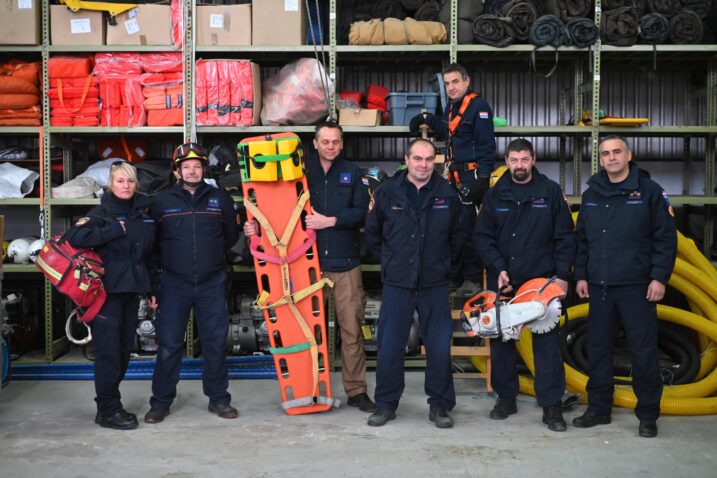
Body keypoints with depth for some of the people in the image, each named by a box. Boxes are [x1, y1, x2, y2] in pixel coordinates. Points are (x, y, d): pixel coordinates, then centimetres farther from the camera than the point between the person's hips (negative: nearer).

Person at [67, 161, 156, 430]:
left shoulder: (144, 212, 12)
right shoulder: (102, 212, -4)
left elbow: (150, 254, 19)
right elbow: (75, 237, -20)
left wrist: (151, 287, 15)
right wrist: (114, 231, -19)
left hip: (133, 289, 6)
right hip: (107, 289, -6)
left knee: (125, 348, 10)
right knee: (108, 349, -6)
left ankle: (111, 404, 21)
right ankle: (107, 411, 2)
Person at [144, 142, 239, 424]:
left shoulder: (220, 199, 6)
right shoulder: (162, 201, 3)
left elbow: (230, 235, 15)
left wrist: (213, 256, 9)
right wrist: (164, 263, 3)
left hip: (212, 284, 1)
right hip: (174, 284, -1)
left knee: (215, 343, 6)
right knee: (169, 345, 2)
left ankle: (218, 398, 19)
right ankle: (161, 401, 15)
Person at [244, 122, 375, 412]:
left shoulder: (352, 173, 9)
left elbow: (360, 213, -1)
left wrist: (330, 220, -13)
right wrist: (258, 225, -9)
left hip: (345, 262, 0)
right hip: (310, 261, 0)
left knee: (351, 328, 1)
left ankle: (356, 390, 10)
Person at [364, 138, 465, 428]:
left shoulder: (447, 195, 1)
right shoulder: (387, 193, -1)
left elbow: (458, 236, 15)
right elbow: (372, 234, 11)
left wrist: (443, 263, 11)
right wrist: (391, 260, 10)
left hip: (435, 285, 0)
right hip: (397, 284, 0)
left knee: (440, 347, 3)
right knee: (389, 347, 4)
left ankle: (440, 405, 18)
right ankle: (386, 404, 19)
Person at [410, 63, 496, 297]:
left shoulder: (478, 106, -12)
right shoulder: (452, 106, 17)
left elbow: (486, 144, -18)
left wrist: (482, 177, -24)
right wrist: (427, 119, 34)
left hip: (472, 175, -9)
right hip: (456, 176, 9)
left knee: (468, 226, -7)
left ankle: (473, 280, 3)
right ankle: (455, 276, 21)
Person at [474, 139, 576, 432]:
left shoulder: (551, 192, 2)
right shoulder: (495, 195, 7)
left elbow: (565, 237, 1)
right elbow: (482, 237, 5)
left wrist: (563, 274, -7)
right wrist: (498, 268, -7)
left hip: (542, 279, -2)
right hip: (502, 280, 2)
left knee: (547, 342, -3)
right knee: (501, 340, 8)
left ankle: (551, 405, 4)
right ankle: (506, 397, 22)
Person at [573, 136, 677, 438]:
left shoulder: (649, 191, -1)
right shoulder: (591, 195, 12)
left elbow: (666, 237, -4)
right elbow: (581, 239, 15)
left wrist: (659, 277, -10)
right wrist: (581, 275, 9)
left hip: (637, 287, -4)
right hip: (599, 287, 4)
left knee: (643, 351, 0)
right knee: (598, 349, 10)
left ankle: (648, 415, 13)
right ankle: (599, 408, 22)